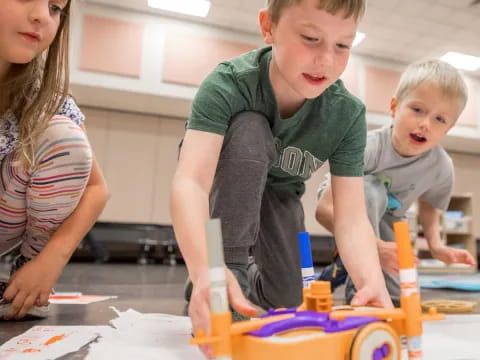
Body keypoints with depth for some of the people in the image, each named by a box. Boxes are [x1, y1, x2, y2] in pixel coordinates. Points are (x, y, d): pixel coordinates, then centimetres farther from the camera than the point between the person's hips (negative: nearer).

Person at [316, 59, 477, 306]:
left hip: (386, 218, 4)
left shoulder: (442, 167, -19)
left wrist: (435, 244, -14)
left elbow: (429, 204, 3)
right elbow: (325, 209, -39)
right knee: (370, 190, -38)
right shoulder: (368, 148, -36)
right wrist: (376, 246, -45)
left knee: (398, 296, -4)